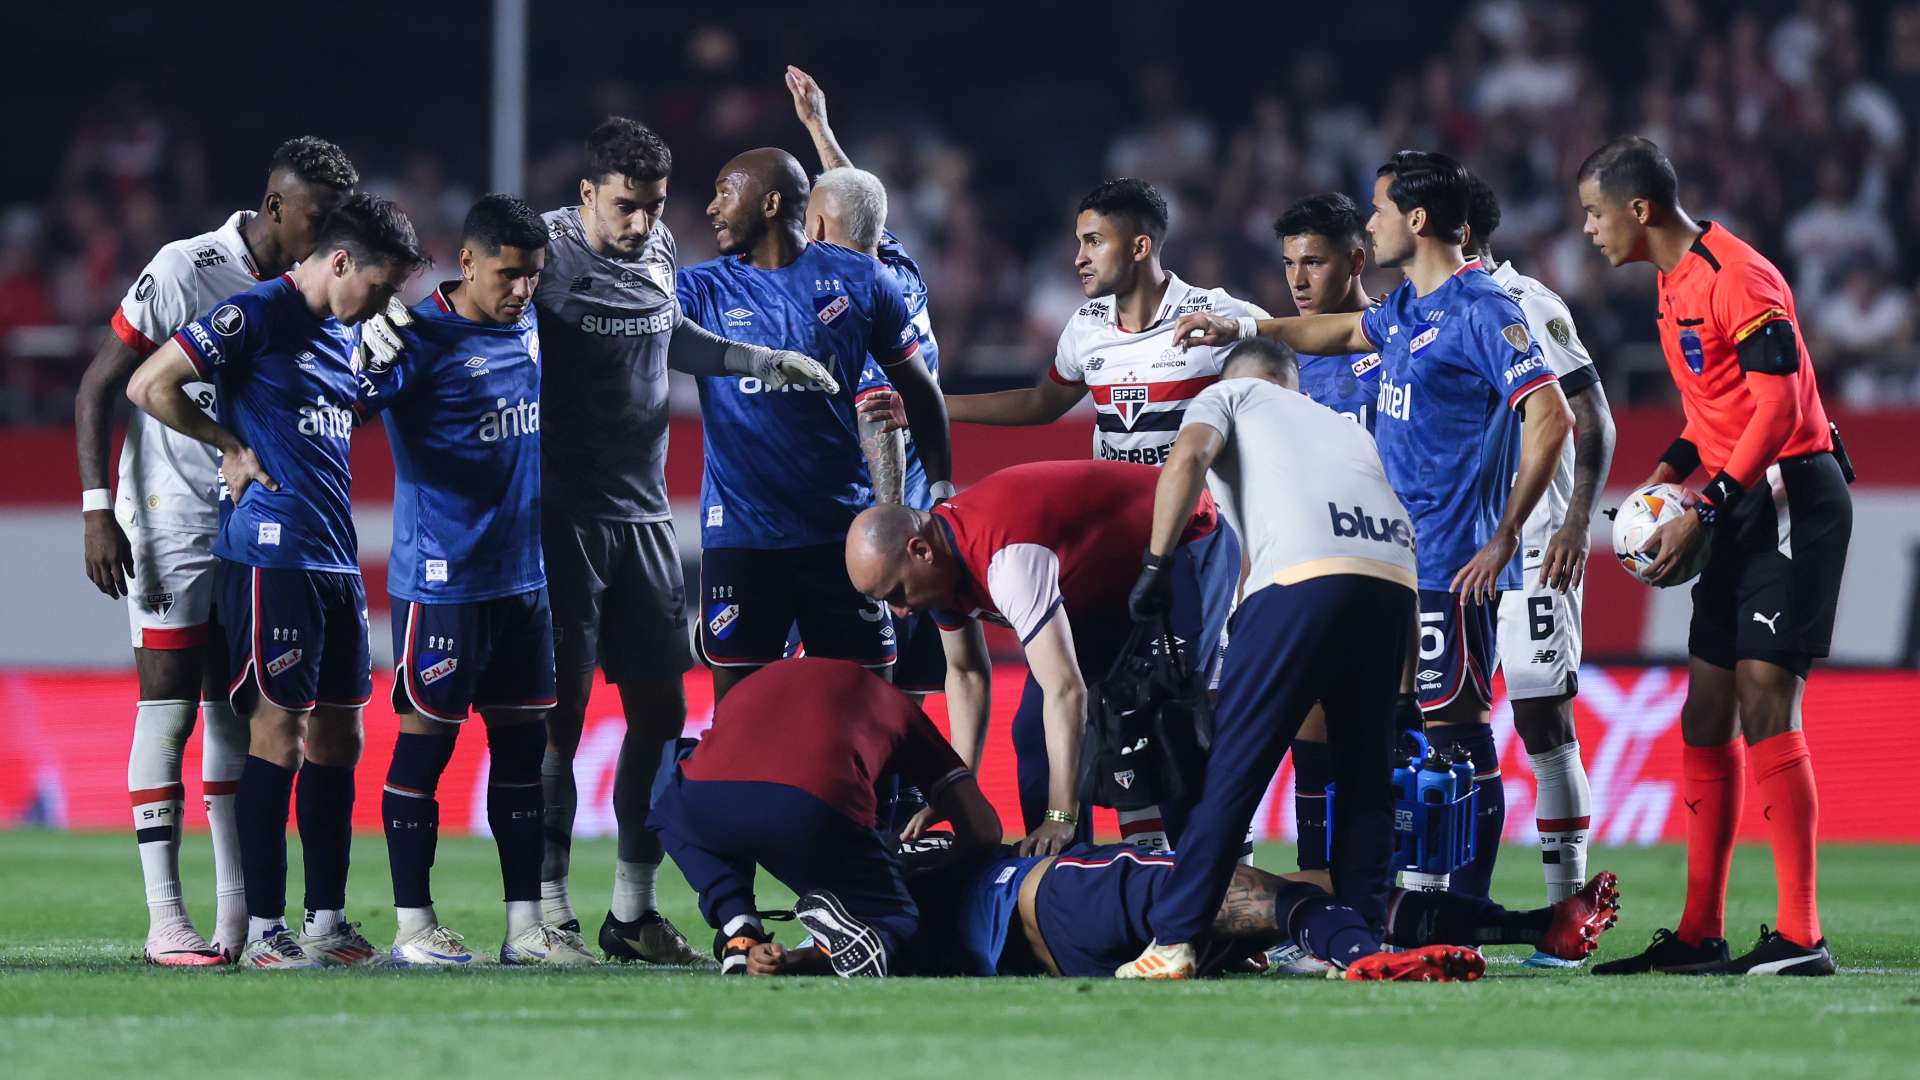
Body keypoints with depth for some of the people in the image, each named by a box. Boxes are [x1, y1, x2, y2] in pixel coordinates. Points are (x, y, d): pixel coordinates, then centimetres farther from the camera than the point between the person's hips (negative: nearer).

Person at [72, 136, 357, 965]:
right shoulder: (184, 273, -13)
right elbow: (98, 389, -9)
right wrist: (97, 510, -14)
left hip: (254, 525, 6)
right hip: (171, 518, -6)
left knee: (236, 713, 7)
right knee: (168, 705, -6)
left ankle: (238, 911, 10)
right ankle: (164, 919, -5)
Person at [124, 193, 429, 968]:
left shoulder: (344, 337, 17)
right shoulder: (258, 315, -9)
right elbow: (150, 386, -11)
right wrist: (232, 447, -5)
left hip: (336, 558, 9)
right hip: (272, 551, -9)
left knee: (338, 736, 8)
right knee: (280, 731, -8)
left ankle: (327, 920, 14)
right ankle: (262, 929, -4)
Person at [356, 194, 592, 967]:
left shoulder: (527, 325, 10)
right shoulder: (420, 339, -12)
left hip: (522, 576, 7)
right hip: (442, 578, -7)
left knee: (522, 744, 9)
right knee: (425, 742, -1)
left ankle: (527, 924, 13)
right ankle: (413, 926, 4)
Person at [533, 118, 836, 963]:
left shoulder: (658, 253, 8)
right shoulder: (548, 254, -12)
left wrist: (765, 362, 23)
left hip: (644, 513, 7)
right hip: (563, 516, -7)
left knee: (659, 711, 6)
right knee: (560, 712, -6)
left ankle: (632, 910, 14)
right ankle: (546, 911, 0)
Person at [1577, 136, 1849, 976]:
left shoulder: (1737, 279, -16)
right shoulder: (1676, 282, 14)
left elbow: (1779, 408, -21)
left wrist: (1702, 513, -21)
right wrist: (1669, 474, 8)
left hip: (1790, 496, -10)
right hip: (1741, 507, 10)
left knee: (1763, 703, -14)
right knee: (1706, 714, 10)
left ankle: (1801, 937, -15)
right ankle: (1699, 935, 15)